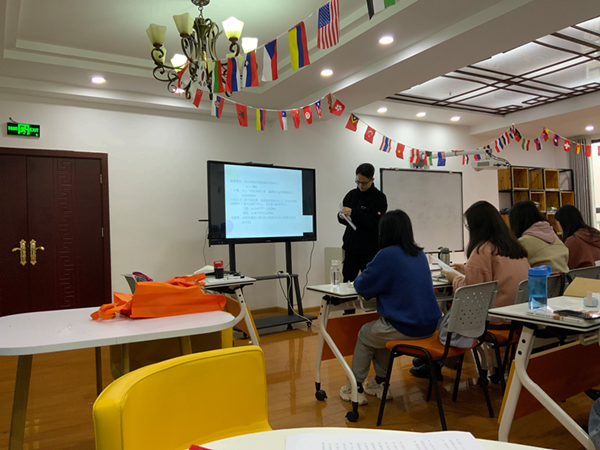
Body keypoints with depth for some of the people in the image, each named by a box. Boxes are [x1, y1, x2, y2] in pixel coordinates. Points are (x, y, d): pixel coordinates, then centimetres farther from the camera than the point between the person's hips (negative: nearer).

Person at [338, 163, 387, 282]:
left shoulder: (379, 197, -5)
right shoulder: (351, 194, 10)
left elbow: (375, 222, -17)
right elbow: (342, 217, 17)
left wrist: (353, 213, -24)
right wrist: (342, 217, -7)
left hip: (370, 249, -5)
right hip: (351, 246, 5)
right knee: (347, 280, 8)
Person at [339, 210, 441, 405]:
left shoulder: (387, 255, -14)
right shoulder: (420, 254, 8)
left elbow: (363, 287, -7)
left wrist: (359, 278, 15)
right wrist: (369, 276, 22)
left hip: (406, 328, -7)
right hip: (429, 325, 7)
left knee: (365, 335, 20)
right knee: (378, 331, 29)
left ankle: (355, 389, 32)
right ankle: (380, 383, 35)